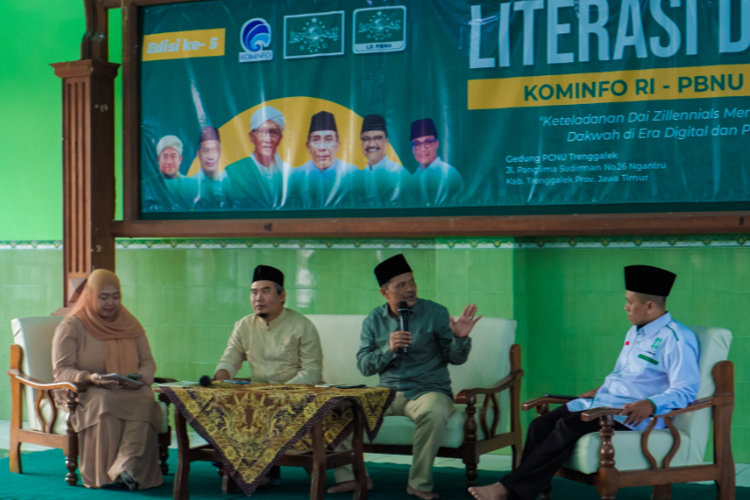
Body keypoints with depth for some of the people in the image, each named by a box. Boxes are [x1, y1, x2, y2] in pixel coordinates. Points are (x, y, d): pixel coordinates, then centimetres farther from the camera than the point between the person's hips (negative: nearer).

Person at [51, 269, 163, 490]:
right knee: (103, 402, -39)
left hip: (129, 391, 3)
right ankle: (102, 474, -35)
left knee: (145, 399, -33)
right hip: (83, 392, -3)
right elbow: (61, 370, -5)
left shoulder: (130, 325, 15)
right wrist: (89, 378, -25)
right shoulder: (71, 326, 2)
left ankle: (127, 467, -45)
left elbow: (148, 363, 12)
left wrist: (140, 378, -13)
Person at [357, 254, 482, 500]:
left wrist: (461, 339, -22)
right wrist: (388, 349, -14)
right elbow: (363, 366, 3)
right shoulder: (373, 320, 8)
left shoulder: (435, 313, 0)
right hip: (388, 393, 3)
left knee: (433, 413, -38)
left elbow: (455, 359, -1)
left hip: (429, 390, -3)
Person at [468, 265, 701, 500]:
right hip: (603, 401, 9)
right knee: (541, 425, -13)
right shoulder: (635, 332, 21)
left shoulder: (677, 338, -9)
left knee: (569, 426, -30)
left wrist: (650, 405, -32)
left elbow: (686, 390, -17)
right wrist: (598, 391, 15)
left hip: (633, 416, -9)